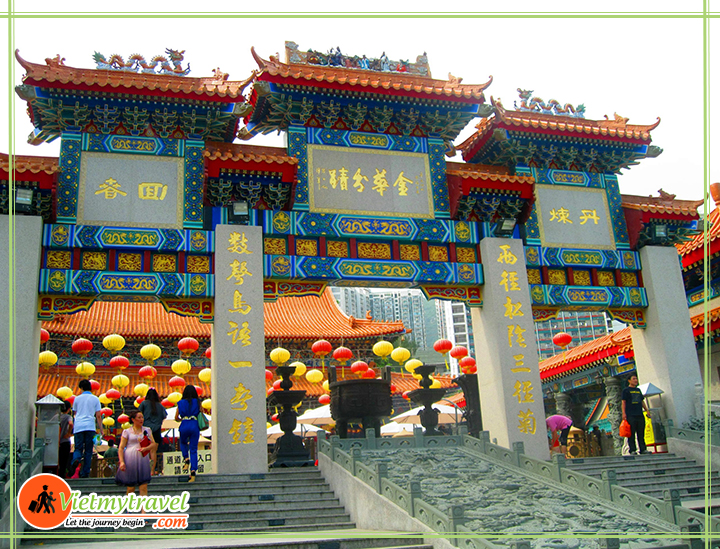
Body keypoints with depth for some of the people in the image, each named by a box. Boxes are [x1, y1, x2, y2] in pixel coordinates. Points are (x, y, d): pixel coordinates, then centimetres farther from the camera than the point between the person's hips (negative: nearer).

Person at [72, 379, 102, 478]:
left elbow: (75, 413, 21)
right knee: (88, 450, 5)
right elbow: (98, 415, 3)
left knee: (78, 448, 3)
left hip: (78, 426, 1)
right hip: (90, 426, -1)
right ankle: (85, 472, 2)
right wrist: (100, 429, 8)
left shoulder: (77, 398, 10)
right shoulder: (95, 399, 7)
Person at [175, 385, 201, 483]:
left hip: (184, 426, 0)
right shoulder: (197, 402, 7)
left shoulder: (181, 403, 9)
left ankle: (187, 460, 7)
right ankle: (193, 471, -9)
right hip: (194, 425, 0)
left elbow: (176, 418, 12)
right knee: (193, 449, 4)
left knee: (183, 443, 29)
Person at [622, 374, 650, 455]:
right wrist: (624, 413, -10)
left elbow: (642, 401, 25)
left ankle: (643, 449, 8)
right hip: (631, 415, -6)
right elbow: (623, 402, -2)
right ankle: (632, 450, -5)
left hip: (640, 415, 6)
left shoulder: (638, 390, 20)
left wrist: (647, 410, 16)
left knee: (641, 433, 5)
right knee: (631, 434, -6)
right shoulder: (626, 390, 3)